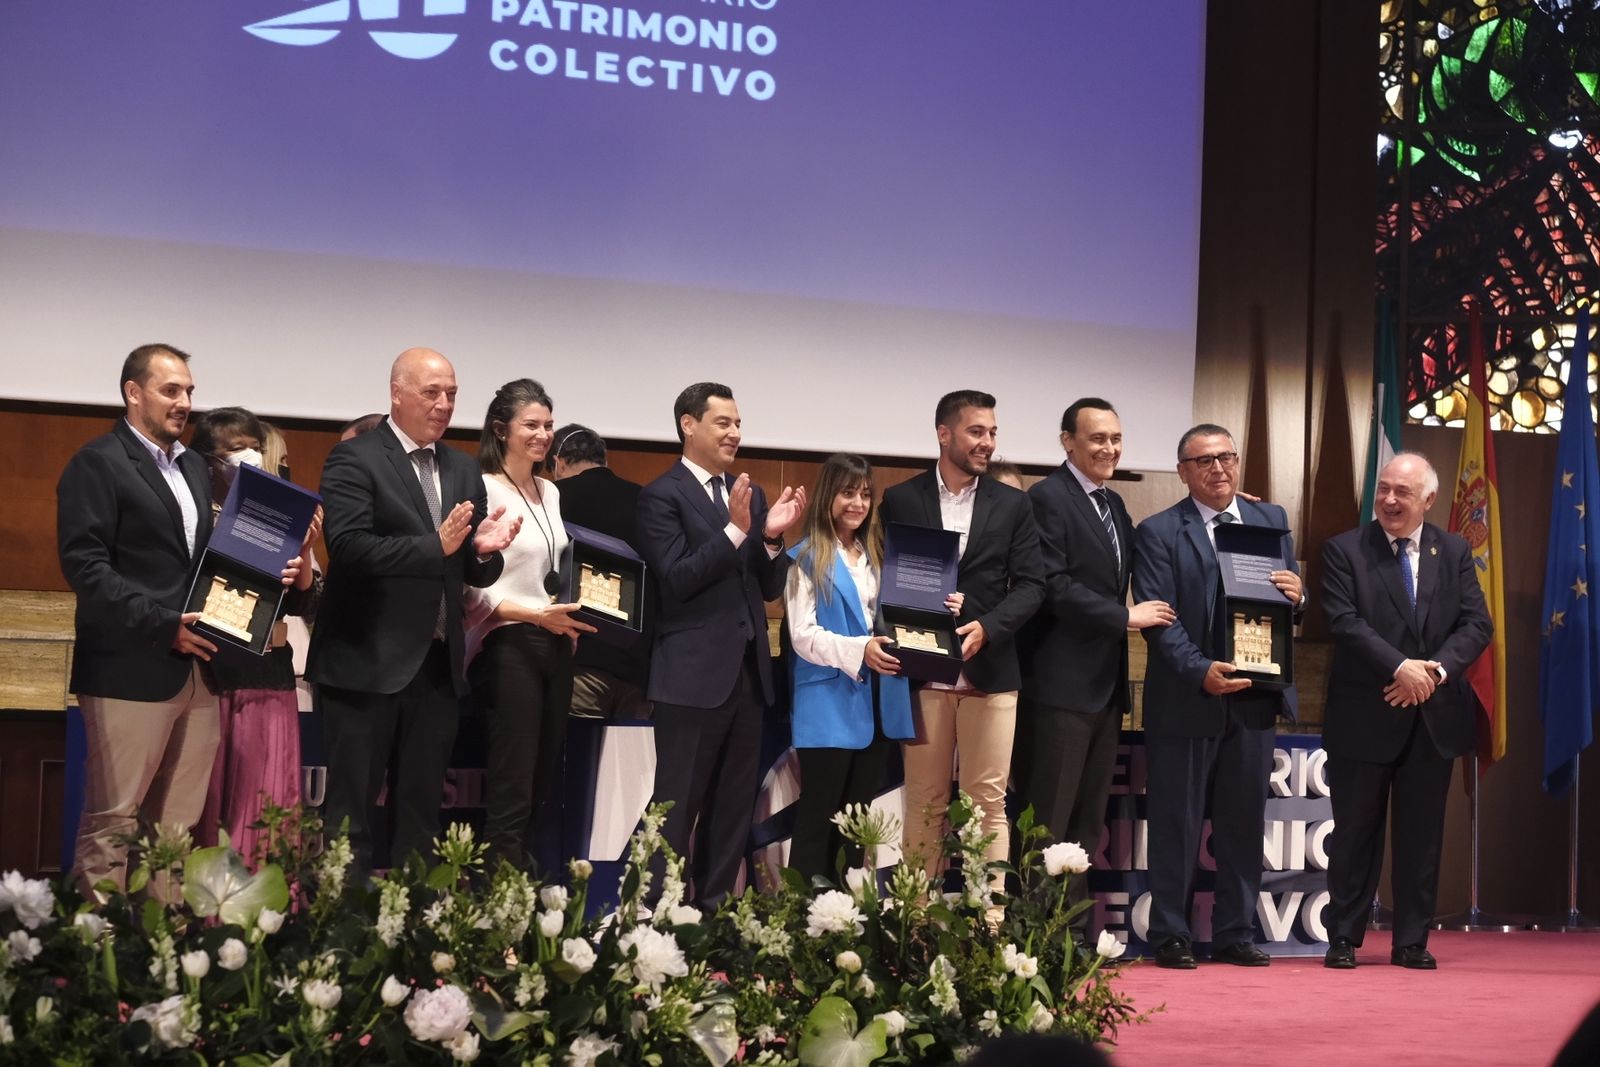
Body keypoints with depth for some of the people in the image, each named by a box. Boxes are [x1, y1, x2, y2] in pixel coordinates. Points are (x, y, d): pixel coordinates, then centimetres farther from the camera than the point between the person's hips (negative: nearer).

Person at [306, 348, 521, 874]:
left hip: (438, 664, 6)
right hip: (369, 660, -6)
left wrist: (484, 550, -9)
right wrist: (435, 546, -25)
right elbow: (349, 547, -20)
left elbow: (476, 574, 14)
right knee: (353, 809, 0)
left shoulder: (462, 470, 13)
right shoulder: (355, 459, -6)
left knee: (422, 809, 10)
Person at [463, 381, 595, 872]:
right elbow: (474, 586, -15)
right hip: (508, 646, -8)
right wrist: (534, 614, -23)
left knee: (542, 785, 9)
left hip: (555, 645, 8)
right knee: (511, 790, -7)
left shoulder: (550, 492, 14)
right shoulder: (484, 490, -10)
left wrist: (580, 610, 7)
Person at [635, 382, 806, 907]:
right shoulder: (662, 495, -6)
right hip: (694, 672, -7)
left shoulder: (750, 494, 13)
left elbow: (769, 588, 11)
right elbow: (676, 579, -16)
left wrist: (772, 537, -7)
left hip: (748, 671, 7)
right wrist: (734, 529, -23)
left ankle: (717, 905, 20)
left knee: (734, 806, 12)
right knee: (677, 806, -3)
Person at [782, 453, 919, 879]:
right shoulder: (807, 558, -3)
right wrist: (858, 651, -25)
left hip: (877, 705, 6)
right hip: (829, 706, -6)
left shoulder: (877, 556, 15)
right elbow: (803, 635, -12)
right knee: (818, 817, -2)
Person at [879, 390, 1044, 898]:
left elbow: (1030, 585, 1)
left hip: (991, 671, 1)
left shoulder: (1012, 504, 7)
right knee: (924, 802, 5)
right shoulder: (901, 500, 4)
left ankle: (990, 913, 3)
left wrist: (986, 628, -14)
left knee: (989, 802, 1)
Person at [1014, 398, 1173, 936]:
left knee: (1087, 821, 11)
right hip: (1060, 684, -8)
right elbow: (1054, 587, -17)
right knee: (1049, 821, -5)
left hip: (1105, 684, 8)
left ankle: (1077, 931, 16)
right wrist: (1126, 616, -13)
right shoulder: (1047, 498, -9)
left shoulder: (1113, 505, 17)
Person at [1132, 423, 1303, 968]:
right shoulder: (1158, 532, -2)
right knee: (1176, 822, 2)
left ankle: (1235, 933, 17)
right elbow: (1158, 618, -9)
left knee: (1244, 821, 9)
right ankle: (1170, 936, 10)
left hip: (1254, 697, 4)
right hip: (1186, 698, -4)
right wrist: (1200, 671, -21)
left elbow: (1290, 602, 15)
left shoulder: (1271, 520, 12)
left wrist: (1296, 595, -10)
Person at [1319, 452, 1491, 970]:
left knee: (1421, 834, 7)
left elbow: (1477, 624, 1)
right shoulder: (1344, 550, -1)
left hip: (1434, 716, 3)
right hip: (1364, 715, -3)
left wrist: (1438, 669, -15)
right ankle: (1343, 939, 12)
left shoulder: (1454, 552, 9)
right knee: (1356, 831, 4)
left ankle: (1412, 941, 15)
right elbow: (1345, 622, -12)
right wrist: (1401, 667, -21)